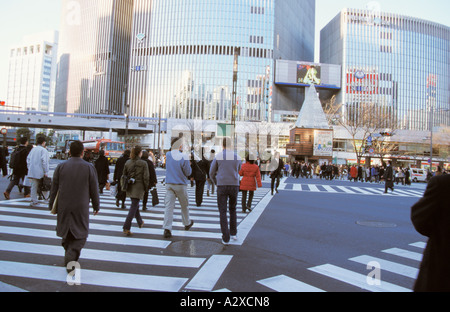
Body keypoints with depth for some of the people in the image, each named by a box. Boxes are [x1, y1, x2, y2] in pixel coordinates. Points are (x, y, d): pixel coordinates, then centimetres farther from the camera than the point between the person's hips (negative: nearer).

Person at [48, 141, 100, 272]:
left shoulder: (61, 167, -1)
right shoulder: (89, 168, -7)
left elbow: (54, 188, 5)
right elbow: (94, 190, -2)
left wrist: (51, 205, 17)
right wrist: (96, 206, 11)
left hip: (63, 207, 3)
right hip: (81, 208, -3)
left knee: (66, 234, 18)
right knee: (81, 235, 7)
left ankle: (69, 260, 28)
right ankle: (71, 256, -15)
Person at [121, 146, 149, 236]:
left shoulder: (127, 163, 2)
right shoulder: (143, 163, -11)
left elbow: (124, 175, 7)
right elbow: (146, 177, -10)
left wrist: (124, 186, 18)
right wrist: (146, 188, 2)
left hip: (129, 188, 6)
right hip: (138, 187, -6)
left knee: (135, 205, 22)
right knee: (134, 207, -2)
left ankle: (140, 222, 41)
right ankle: (126, 228, -8)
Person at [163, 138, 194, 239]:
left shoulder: (168, 155, 0)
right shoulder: (184, 156, -13)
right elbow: (188, 172, -9)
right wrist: (188, 165, 11)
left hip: (169, 184, 3)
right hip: (181, 185, -3)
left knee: (168, 206, -1)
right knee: (184, 205, 17)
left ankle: (167, 229, -8)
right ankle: (187, 224, 35)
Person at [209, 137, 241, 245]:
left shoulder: (218, 157, -1)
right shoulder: (238, 158, 5)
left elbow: (211, 173, 8)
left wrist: (216, 183, 29)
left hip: (222, 187, -2)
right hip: (234, 186, 2)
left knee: (222, 212, 3)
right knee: (232, 209, 22)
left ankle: (226, 238, -2)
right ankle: (233, 233, 21)